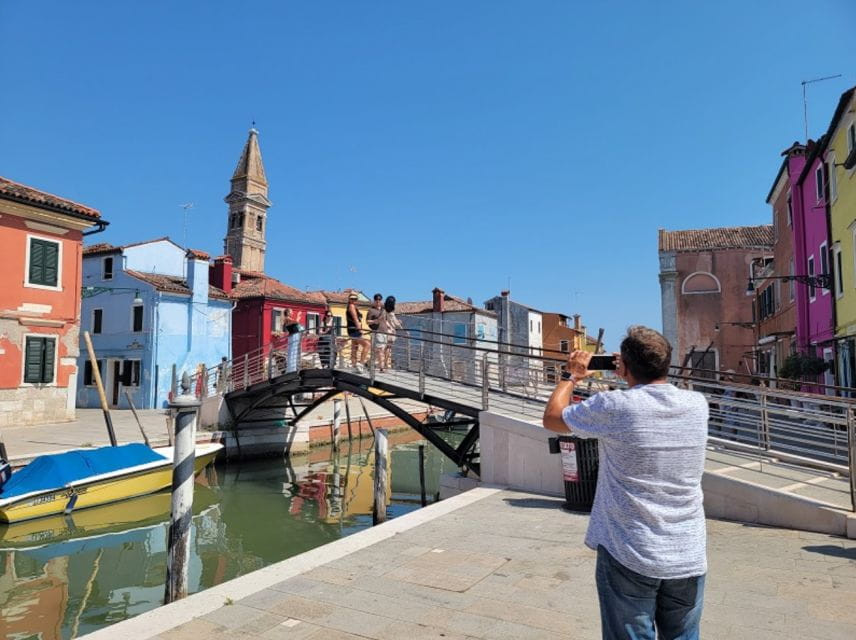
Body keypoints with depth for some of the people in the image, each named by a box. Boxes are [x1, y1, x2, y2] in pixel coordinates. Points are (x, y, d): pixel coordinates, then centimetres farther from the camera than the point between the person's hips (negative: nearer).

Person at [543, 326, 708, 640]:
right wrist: (634, 375, 24)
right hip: (689, 558, 4)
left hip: (630, 556, -4)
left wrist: (571, 376, 13)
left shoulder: (614, 406, -17)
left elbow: (552, 418, 0)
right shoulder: (697, 404, -3)